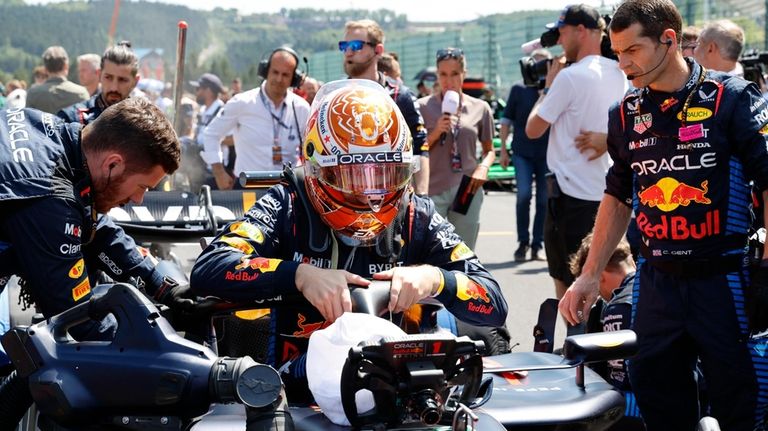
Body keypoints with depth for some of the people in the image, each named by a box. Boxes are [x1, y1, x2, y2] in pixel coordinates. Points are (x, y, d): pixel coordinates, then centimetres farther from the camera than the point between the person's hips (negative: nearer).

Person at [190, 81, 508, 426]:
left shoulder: (417, 220, 6)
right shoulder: (288, 207, 0)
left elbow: (494, 306, 3)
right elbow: (206, 271, -14)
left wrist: (435, 278, -17)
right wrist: (301, 275, -26)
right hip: (301, 395, -2)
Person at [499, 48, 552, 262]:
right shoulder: (519, 89, 5)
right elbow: (506, 120, 10)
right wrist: (503, 149, 6)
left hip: (547, 154, 1)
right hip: (522, 152, -1)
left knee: (544, 200, 3)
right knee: (524, 195, -13)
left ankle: (537, 244, 14)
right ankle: (523, 242, 2)